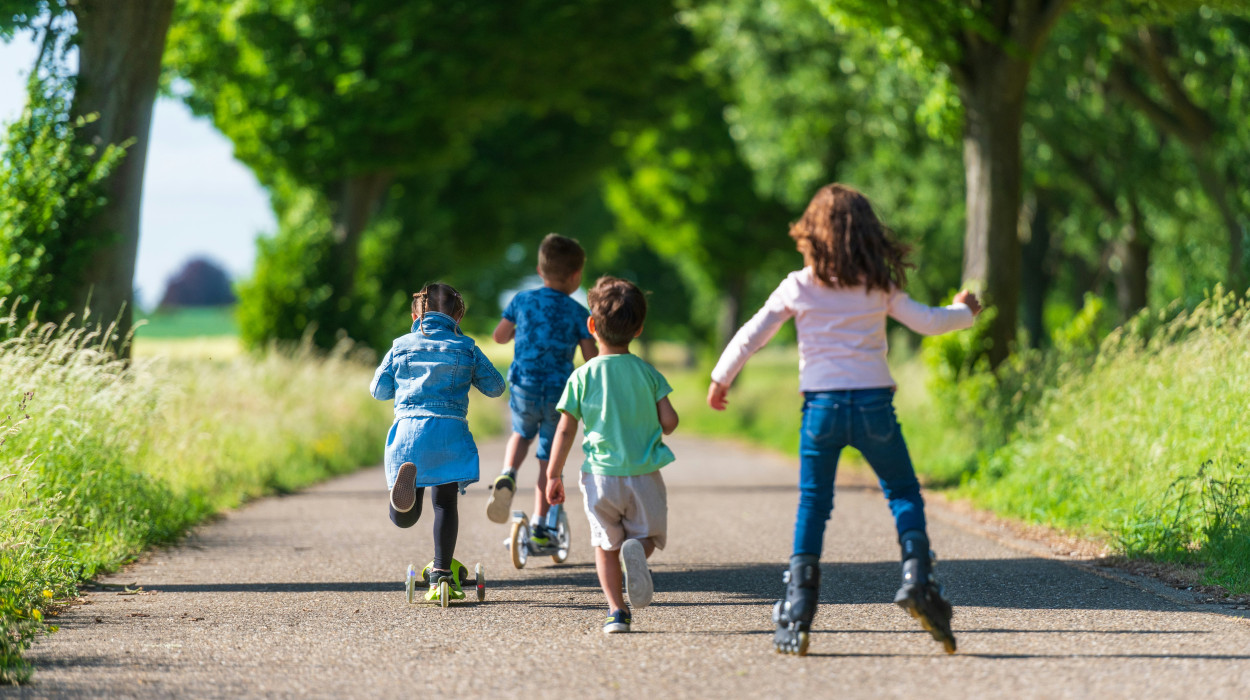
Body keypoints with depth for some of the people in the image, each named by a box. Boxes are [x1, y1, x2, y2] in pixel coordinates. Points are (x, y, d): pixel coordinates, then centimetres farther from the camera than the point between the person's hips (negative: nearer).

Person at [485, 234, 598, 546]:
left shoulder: (522, 301, 1)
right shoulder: (578, 313, -5)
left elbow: (499, 336, 10)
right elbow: (591, 357, -7)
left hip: (523, 388, 2)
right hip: (560, 392, -2)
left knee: (522, 433, 30)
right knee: (549, 457, 11)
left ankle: (507, 476, -1)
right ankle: (539, 526, 11)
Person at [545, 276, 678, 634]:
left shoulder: (582, 376, -4)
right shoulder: (647, 373, -1)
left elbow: (565, 432, -3)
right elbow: (669, 422, -3)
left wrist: (554, 475, 6)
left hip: (601, 475, 0)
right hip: (644, 474, 0)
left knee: (606, 544, 15)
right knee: (647, 535, 15)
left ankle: (616, 610, 3)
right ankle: (636, 550, -21)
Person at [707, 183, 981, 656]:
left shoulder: (798, 287, 2)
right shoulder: (879, 286, 2)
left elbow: (751, 336, 6)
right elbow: (928, 323, 7)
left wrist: (720, 379, 20)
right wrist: (964, 312, 27)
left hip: (821, 407, 0)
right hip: (873, 404, 0)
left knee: (812, 506, 7)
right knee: (904, 494, 12)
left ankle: (797, 613, 0)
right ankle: (917, 576, -11)